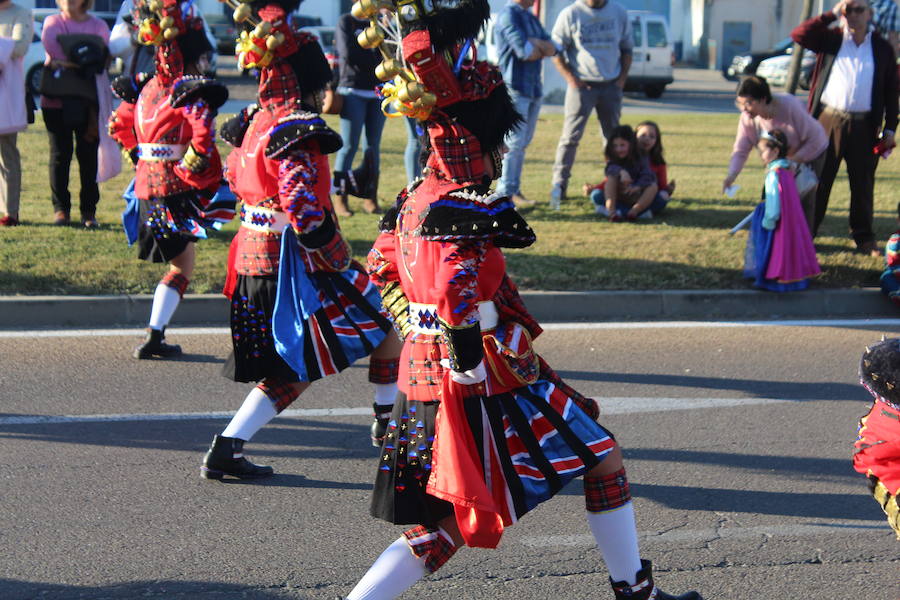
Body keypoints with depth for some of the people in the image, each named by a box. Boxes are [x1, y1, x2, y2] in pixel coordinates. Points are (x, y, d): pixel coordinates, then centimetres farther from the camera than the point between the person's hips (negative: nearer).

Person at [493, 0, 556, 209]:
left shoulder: (531, 18, 18)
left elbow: (552, 49, 8)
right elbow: (525, 52, -20)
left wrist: (534, 43, -11)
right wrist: (541, 49, 1)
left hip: (534, 88, 9)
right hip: (514, 88, -9)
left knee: (522, 142, 10)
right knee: (514, 142, -10)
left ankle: (514, 190, 15)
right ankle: (506, 193, -8)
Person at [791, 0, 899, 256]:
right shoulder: (831, 39, 6)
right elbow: (798, 34, -8)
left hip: (864, 126, 1)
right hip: (829, 119, -1)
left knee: (863, 184, 7)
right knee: (819, 179, 2)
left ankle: (864, 238, 16)